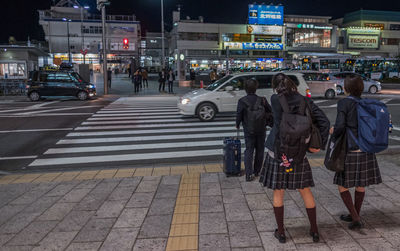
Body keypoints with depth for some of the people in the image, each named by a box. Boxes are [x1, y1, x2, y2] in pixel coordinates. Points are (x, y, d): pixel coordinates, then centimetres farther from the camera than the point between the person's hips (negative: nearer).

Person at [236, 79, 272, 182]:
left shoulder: (242, 101, -13)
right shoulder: (262, 100, -7)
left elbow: (239, 116, -9)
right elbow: (270, 112, 1)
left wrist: (237, 125, 9)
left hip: (249, 131, -1)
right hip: (261, 130, 2)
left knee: (249, 151, 5)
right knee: (259, 151, 16)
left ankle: (249, 174, -4)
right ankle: (257, 172, 26)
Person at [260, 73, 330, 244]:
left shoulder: (275, 99, -7)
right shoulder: (304, 101, 3)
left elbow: (279, 124, -16)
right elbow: (324, 122, -3)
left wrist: (281, 150, -14)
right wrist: (318, 145, -3)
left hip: (278, 151, -3)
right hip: (298, 153, 3)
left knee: (278, 193, 11)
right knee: (305, 191, 17)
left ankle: (280, 232, 21)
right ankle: (314, 231, 27)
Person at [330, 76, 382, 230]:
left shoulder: (344, 103, -11)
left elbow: (340, 126, -18)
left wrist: (333, 133, 4)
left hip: (351, 151, -6)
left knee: (342, 186, 8)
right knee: (361, 184, 18)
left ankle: (356, 219, 6)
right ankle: (354, 216, 32)